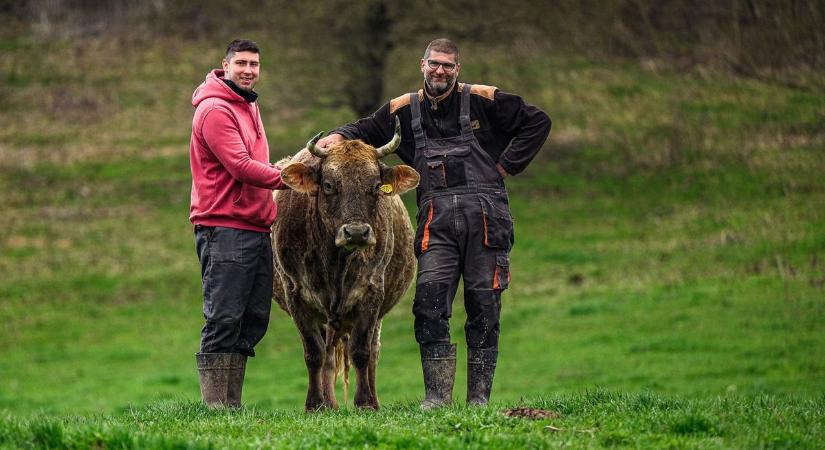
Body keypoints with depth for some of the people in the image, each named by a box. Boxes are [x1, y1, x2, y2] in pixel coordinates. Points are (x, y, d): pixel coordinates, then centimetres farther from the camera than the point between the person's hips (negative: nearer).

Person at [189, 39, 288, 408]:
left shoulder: (249, 106, 21)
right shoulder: (215, 110, -10)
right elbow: (241, 166, -17)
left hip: (256, 229, 10)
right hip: (225, 229, -10)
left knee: (253, 320, 9)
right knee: (223, 320, -9)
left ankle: (232, 404, 13)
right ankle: (215, 405, -7)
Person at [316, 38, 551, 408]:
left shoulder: (483, 101, 6)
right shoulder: (405, 110, 14)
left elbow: (537, 122, 11)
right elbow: (367, 129, 23)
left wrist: (506, 165, 4)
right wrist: (339, 137, 0)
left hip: (485, 214, -2)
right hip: (436, 219, 2)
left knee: (483, 306, 0)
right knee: (429, 300, -11)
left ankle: (479, 397, 6)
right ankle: (437, 395, -8)